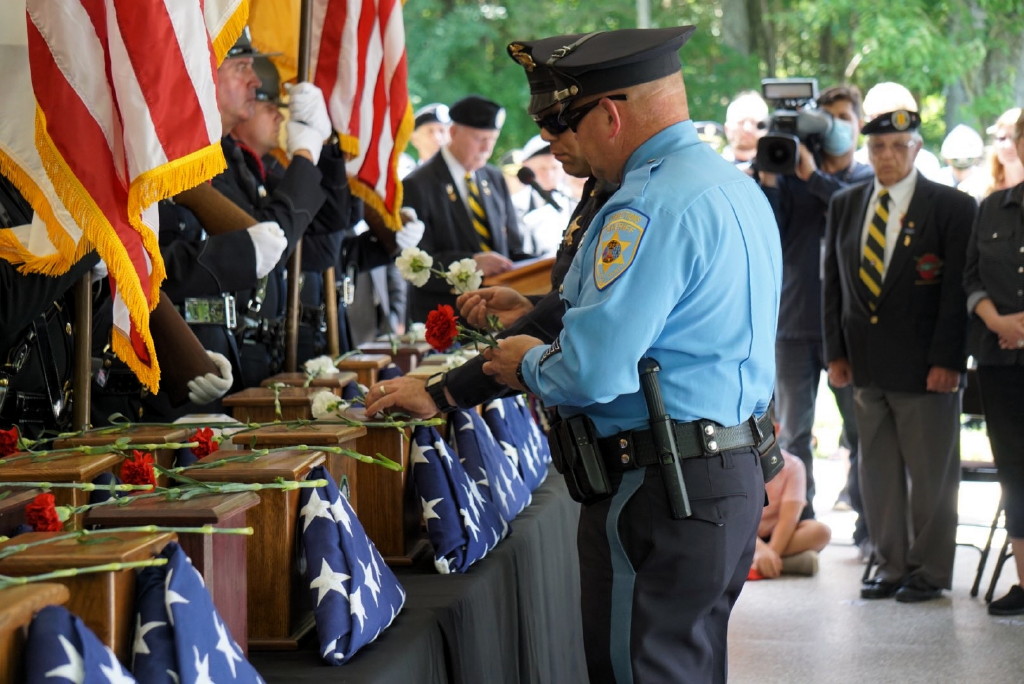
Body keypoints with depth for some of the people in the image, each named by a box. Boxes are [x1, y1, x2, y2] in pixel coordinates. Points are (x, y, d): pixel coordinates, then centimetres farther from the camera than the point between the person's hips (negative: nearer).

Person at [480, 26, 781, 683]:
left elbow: (594, 371, -25)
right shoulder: (738, 187, 14)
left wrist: (530, 365, -2)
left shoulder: (652, 206, -19)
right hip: (736, 474, 10)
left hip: (658, 494, -10)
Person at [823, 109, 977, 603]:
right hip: (866, 366, 4)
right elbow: (834, 284, 13)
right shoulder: (844, 206, 11)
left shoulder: (952, 207, -3)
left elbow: (958, 290, -7)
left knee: (930, 473, 2)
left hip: (925, 369, -4)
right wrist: (836, 353, 5)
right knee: (878, 470, 9)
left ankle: (930, 570, 13)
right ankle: (891, 565, 20)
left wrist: (947, 361, -13)